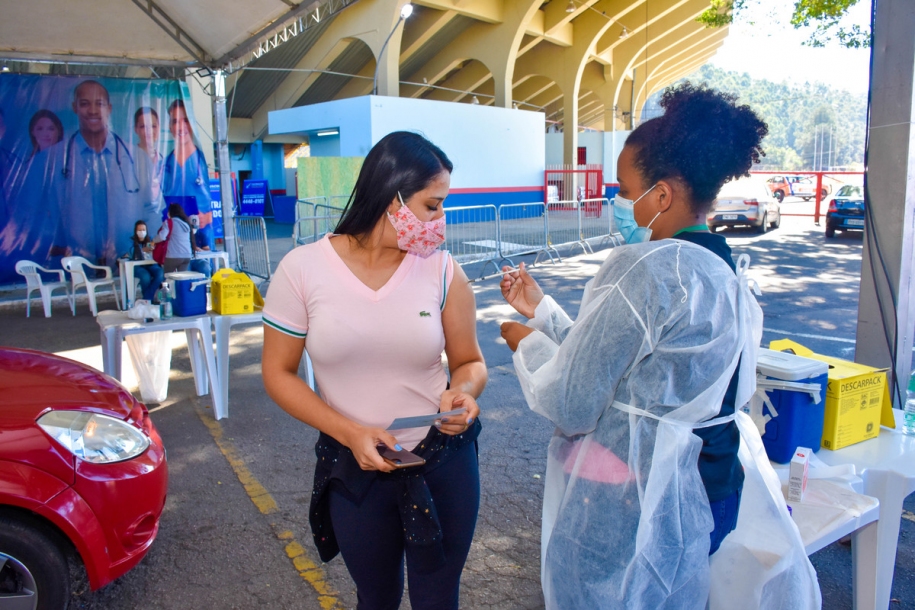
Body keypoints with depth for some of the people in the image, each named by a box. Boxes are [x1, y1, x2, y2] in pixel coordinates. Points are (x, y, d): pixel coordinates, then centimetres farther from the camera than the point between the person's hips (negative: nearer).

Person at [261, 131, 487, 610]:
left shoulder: (442, 270, -9)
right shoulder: (303, 269, -12)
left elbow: (469, 362, 1)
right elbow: (278, 373, -6)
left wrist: (463, 392, -22)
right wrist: (349, 433, -18)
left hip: (444, 462, 0)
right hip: (355, 468, 0)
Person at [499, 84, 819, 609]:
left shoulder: (640, 269, -23)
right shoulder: (728, 275, 5)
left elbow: (570, 407, -20)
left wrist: (527, 344, -2)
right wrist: (541, 308, 14)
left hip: (619, 517, -8)